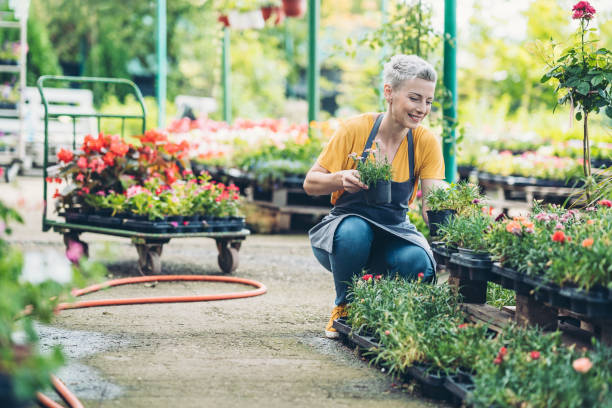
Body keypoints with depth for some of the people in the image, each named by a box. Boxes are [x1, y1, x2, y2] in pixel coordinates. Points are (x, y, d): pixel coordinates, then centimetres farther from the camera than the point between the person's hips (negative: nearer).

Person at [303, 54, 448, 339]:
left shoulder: (425, 142, -7)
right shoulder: (355, 129, -14)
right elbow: (310, 184, -9)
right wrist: (342, 179, -30)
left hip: (394, 234, 2)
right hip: (344, 228, -2)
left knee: (418, 262, -31)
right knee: (355, 230, -37)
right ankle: (344, 309, -9)